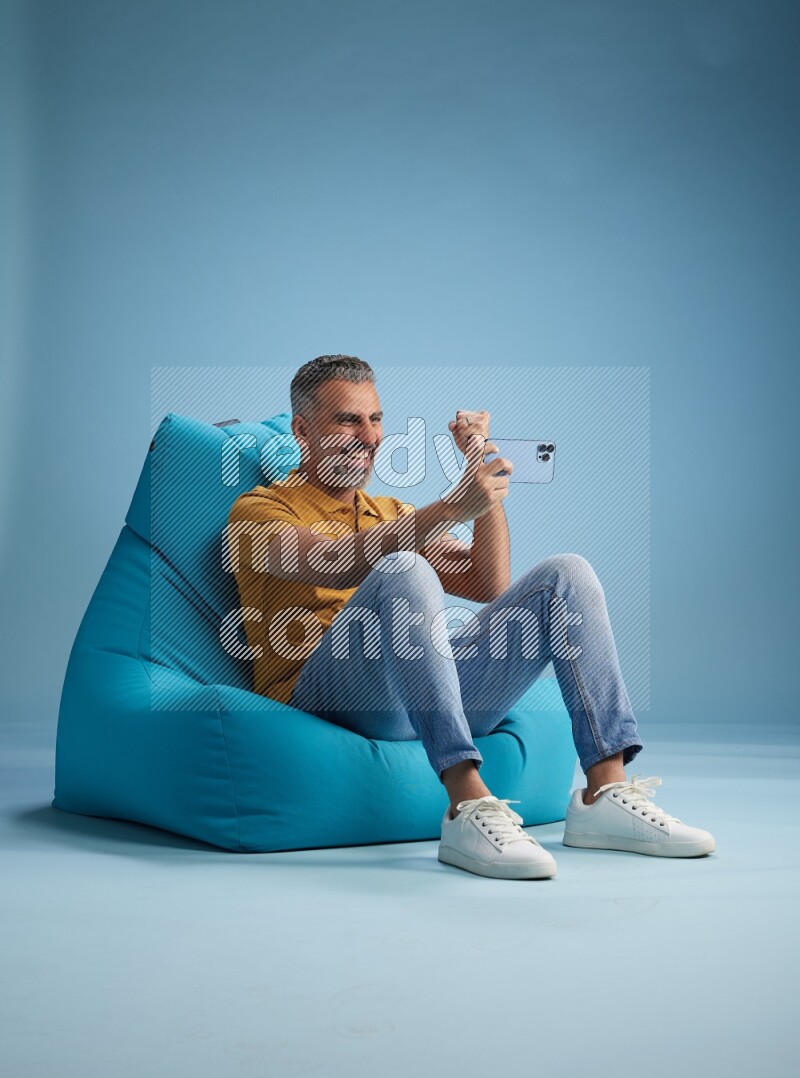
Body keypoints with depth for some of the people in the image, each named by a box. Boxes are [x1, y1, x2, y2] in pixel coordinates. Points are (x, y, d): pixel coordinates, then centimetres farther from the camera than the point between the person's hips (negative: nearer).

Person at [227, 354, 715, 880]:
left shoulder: (393, 514, 29)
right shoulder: (260, 510, 9)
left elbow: (490, 586, 15)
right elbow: (336, 564, -14)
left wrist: (485, 476, 5)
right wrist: (450, 508, -22)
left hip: (430, 692, 6)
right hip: (321, 697, -6)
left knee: (567, 574, -5)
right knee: (403, 570, -33)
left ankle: (606, 794, -17)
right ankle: (468, 806, -40)